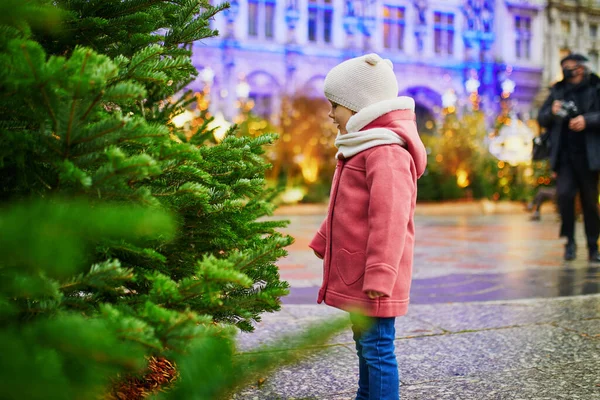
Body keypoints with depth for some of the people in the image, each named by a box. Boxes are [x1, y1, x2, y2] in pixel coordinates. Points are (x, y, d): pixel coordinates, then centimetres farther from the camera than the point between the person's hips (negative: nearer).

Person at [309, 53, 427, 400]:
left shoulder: (388, 152, -21)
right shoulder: (364, 146, 15)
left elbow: (390, 219, -27)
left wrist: (379, 275, -28)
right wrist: (324, 241, 29)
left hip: (372, 279, -11)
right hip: (355, 273, 11)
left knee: (377, 348, -6)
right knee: (365, 344, 22)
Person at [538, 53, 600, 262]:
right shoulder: (558, 91, 11)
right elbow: (541, 119, 13)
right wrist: (552, 112, -7)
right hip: (564, 155, 2)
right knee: (564, 194, -14)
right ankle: (570, 241, 2)